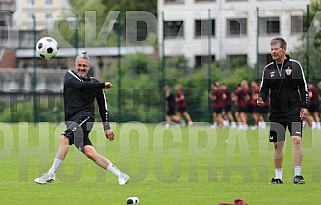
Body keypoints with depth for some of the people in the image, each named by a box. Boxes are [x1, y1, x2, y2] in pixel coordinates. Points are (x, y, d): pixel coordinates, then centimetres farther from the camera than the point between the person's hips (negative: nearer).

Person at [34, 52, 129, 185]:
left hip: (85, 117, -3)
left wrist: (107, 127, 13)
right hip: (71, 119, 3)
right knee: (89, 152, -7)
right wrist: (103, 86, -9)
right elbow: (81, 85, -11)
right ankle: (120, 175, -3)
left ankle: (51, 174, -21)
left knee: (64, 138, -25)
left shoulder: (94, 83, 8)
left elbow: (102, 105, 15)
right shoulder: (69, 76, 10)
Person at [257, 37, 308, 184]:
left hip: (294, 111, -3)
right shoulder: (268, 69, 6)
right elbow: (264, 89, 10)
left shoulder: (295, 65, 0)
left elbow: (303, 87, 3)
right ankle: (278, 176, 13)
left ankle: (297, 175, -12)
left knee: (297, 140, -15)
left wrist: (304, 106, -4)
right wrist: (261, 98, -12)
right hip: (276, 113, 3)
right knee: (277, 144, 4)